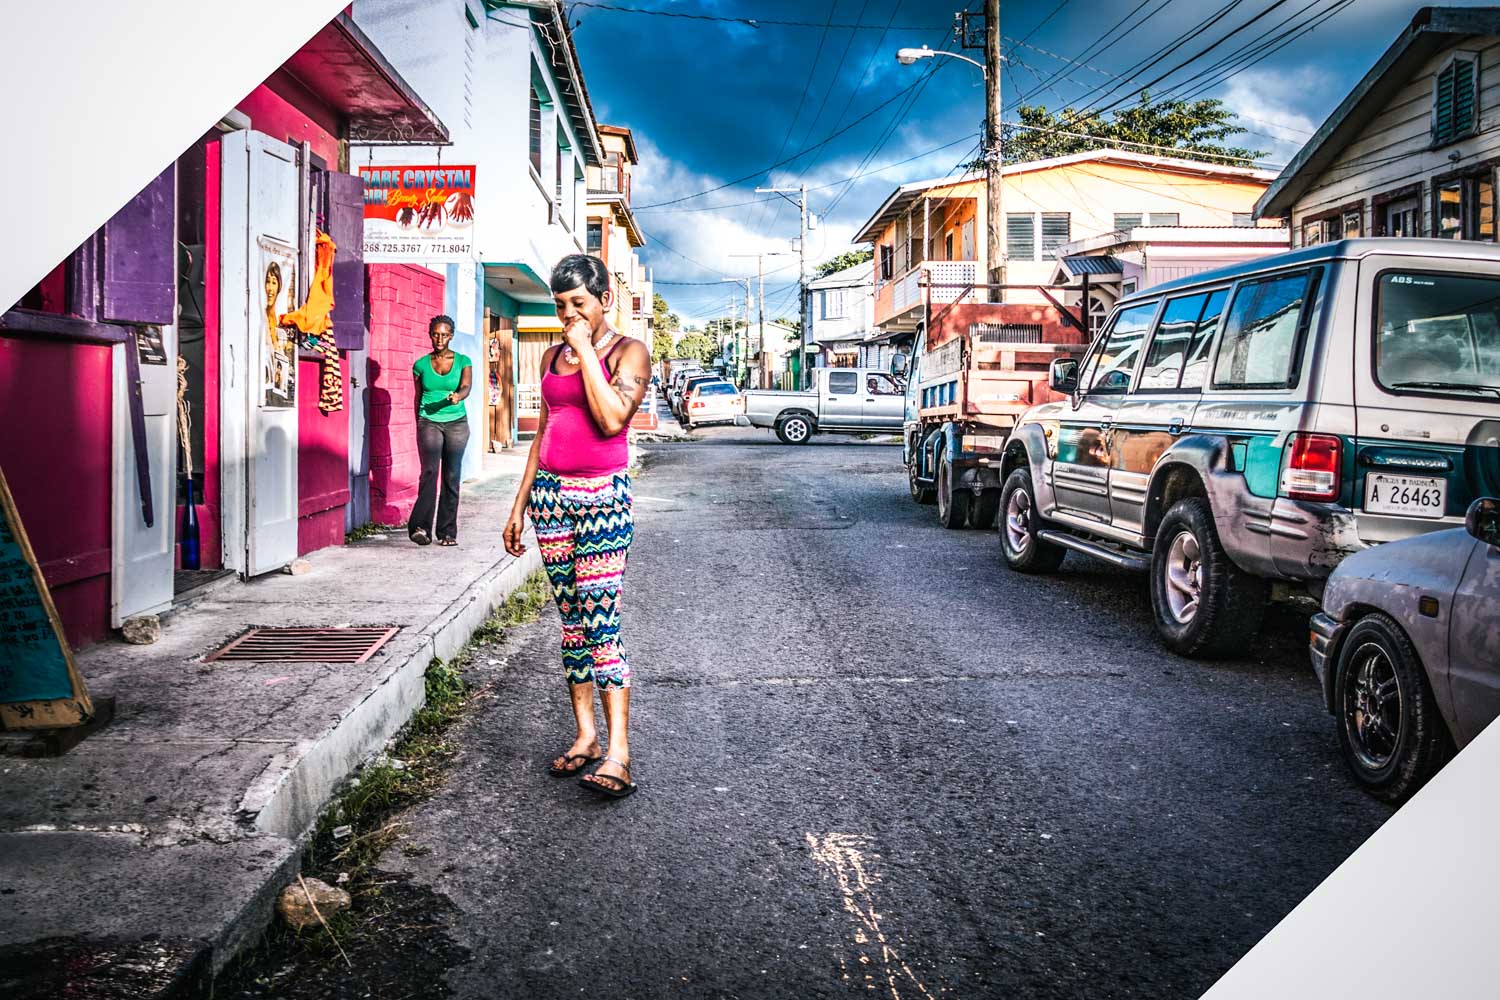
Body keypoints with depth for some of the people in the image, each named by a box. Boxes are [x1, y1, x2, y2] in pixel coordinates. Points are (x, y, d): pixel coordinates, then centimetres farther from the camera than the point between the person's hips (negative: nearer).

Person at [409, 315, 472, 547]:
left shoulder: (463, 361, 4)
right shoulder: (421, 365, 6)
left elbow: (466, 387, -12)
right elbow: (418, 397, 15)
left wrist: (457, 396, -34)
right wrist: (418, 425, 17)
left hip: (457, 423, 1)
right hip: (429, 422, -1)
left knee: (452, 477, 3)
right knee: (430, 471, -18)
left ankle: (448, 532, 9)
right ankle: (420, 526, -24)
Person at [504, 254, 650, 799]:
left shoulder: (628, 352, -2)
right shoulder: (553, 356, 15)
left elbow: (612, 418, -19)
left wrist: (586, 350, -13)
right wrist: (519, 505, 18)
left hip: (603, 496, -6)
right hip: (551, 493, 6)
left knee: (600, 621, -13)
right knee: (571, 620, 7)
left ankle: (618, 753, -14)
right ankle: (585, 736, 14)